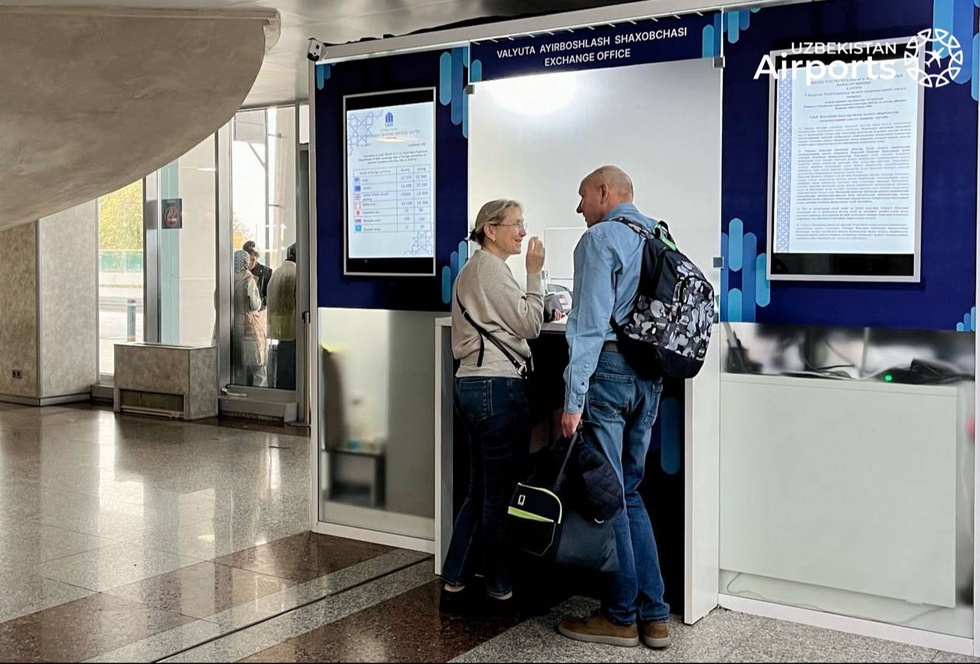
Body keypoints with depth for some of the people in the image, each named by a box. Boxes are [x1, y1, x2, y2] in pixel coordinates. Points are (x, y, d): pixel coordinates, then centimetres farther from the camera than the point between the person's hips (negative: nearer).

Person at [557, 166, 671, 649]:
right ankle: (653, 615, 16)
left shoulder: (600, 238, -8)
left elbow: (589, 323, -16)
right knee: (629, 492, 14)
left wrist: (574, 398, -17)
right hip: (649, 377, 8)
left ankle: (621, 617, 9)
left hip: (607, 370, -8)